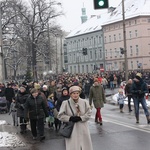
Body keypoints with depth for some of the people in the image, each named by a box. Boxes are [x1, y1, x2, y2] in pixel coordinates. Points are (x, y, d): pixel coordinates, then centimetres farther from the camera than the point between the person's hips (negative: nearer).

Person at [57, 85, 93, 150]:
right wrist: (70, 118, -16)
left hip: (82, 128, 2)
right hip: (71, 129, -2)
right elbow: (60, 116, -4)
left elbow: (89, 113, 1)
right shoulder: (65, 103, -8)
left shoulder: (84, 102, -3)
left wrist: (80, 118, -13)